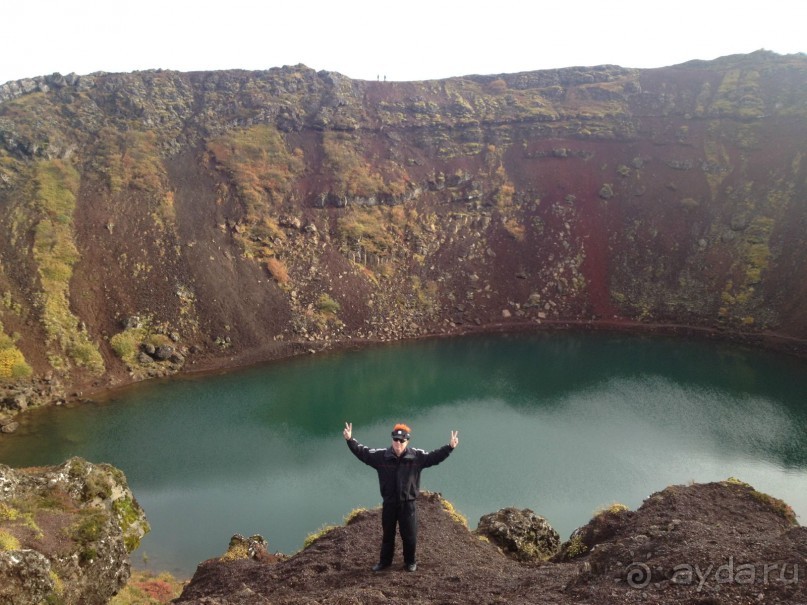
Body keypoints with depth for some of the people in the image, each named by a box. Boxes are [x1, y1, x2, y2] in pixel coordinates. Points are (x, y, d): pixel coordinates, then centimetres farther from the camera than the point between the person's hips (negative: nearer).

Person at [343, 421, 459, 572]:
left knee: (409, 535, 10)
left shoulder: (417, 456, -9)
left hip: (408, 504, -1)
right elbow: (363, 453, -5)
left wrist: (450, 447, -21)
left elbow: (435, 457, -9)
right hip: (389, 503, 1)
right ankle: (384, 561, 37)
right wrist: (350, 440, -17)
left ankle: (410, 562, 33)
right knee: (387, 534, 18)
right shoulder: (381, 456, -8)